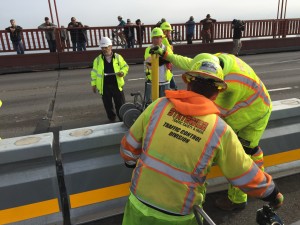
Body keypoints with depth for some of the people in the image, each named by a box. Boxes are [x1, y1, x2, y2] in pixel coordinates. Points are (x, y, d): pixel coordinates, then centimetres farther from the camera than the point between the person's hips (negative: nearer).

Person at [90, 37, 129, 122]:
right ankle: (111, 120, 27)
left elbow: (125, 66, 10)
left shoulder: (118, 57, 3)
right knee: (108, 105, 10)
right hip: (104, 86, 1)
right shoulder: (98, 59, 5)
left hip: (116, 85, -1)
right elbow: (94, 72, 10)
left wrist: (123, 72, -11)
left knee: (121, 104, 3)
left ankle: (123, 120, 16)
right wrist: (93, 84, 6)